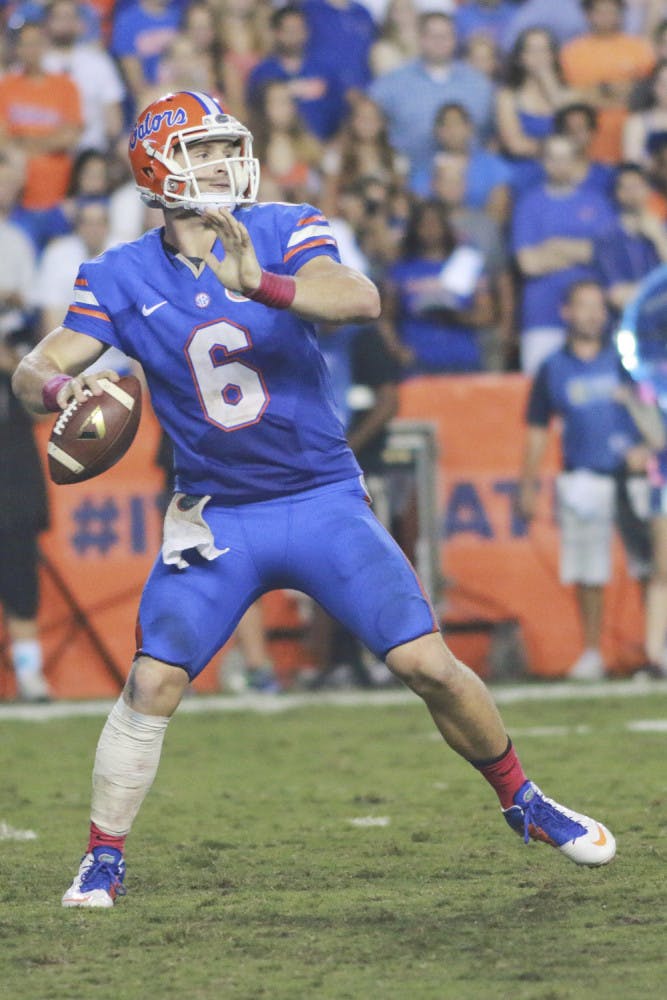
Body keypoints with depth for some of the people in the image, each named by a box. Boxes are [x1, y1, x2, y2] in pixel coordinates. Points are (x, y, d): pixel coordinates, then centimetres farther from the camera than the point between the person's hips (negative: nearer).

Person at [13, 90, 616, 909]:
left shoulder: (283, 233, -8)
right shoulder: (122, 278, -3)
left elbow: (359, 299, -27)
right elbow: (34, 372, -8)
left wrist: (262, 285, -44)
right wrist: (59, 388, -33)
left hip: (325, 502, -1)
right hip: (216, 518, 1)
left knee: (428, 665, -7)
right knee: (152, 683, -13)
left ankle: (521, 802, 16)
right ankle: (103, 858, 3)